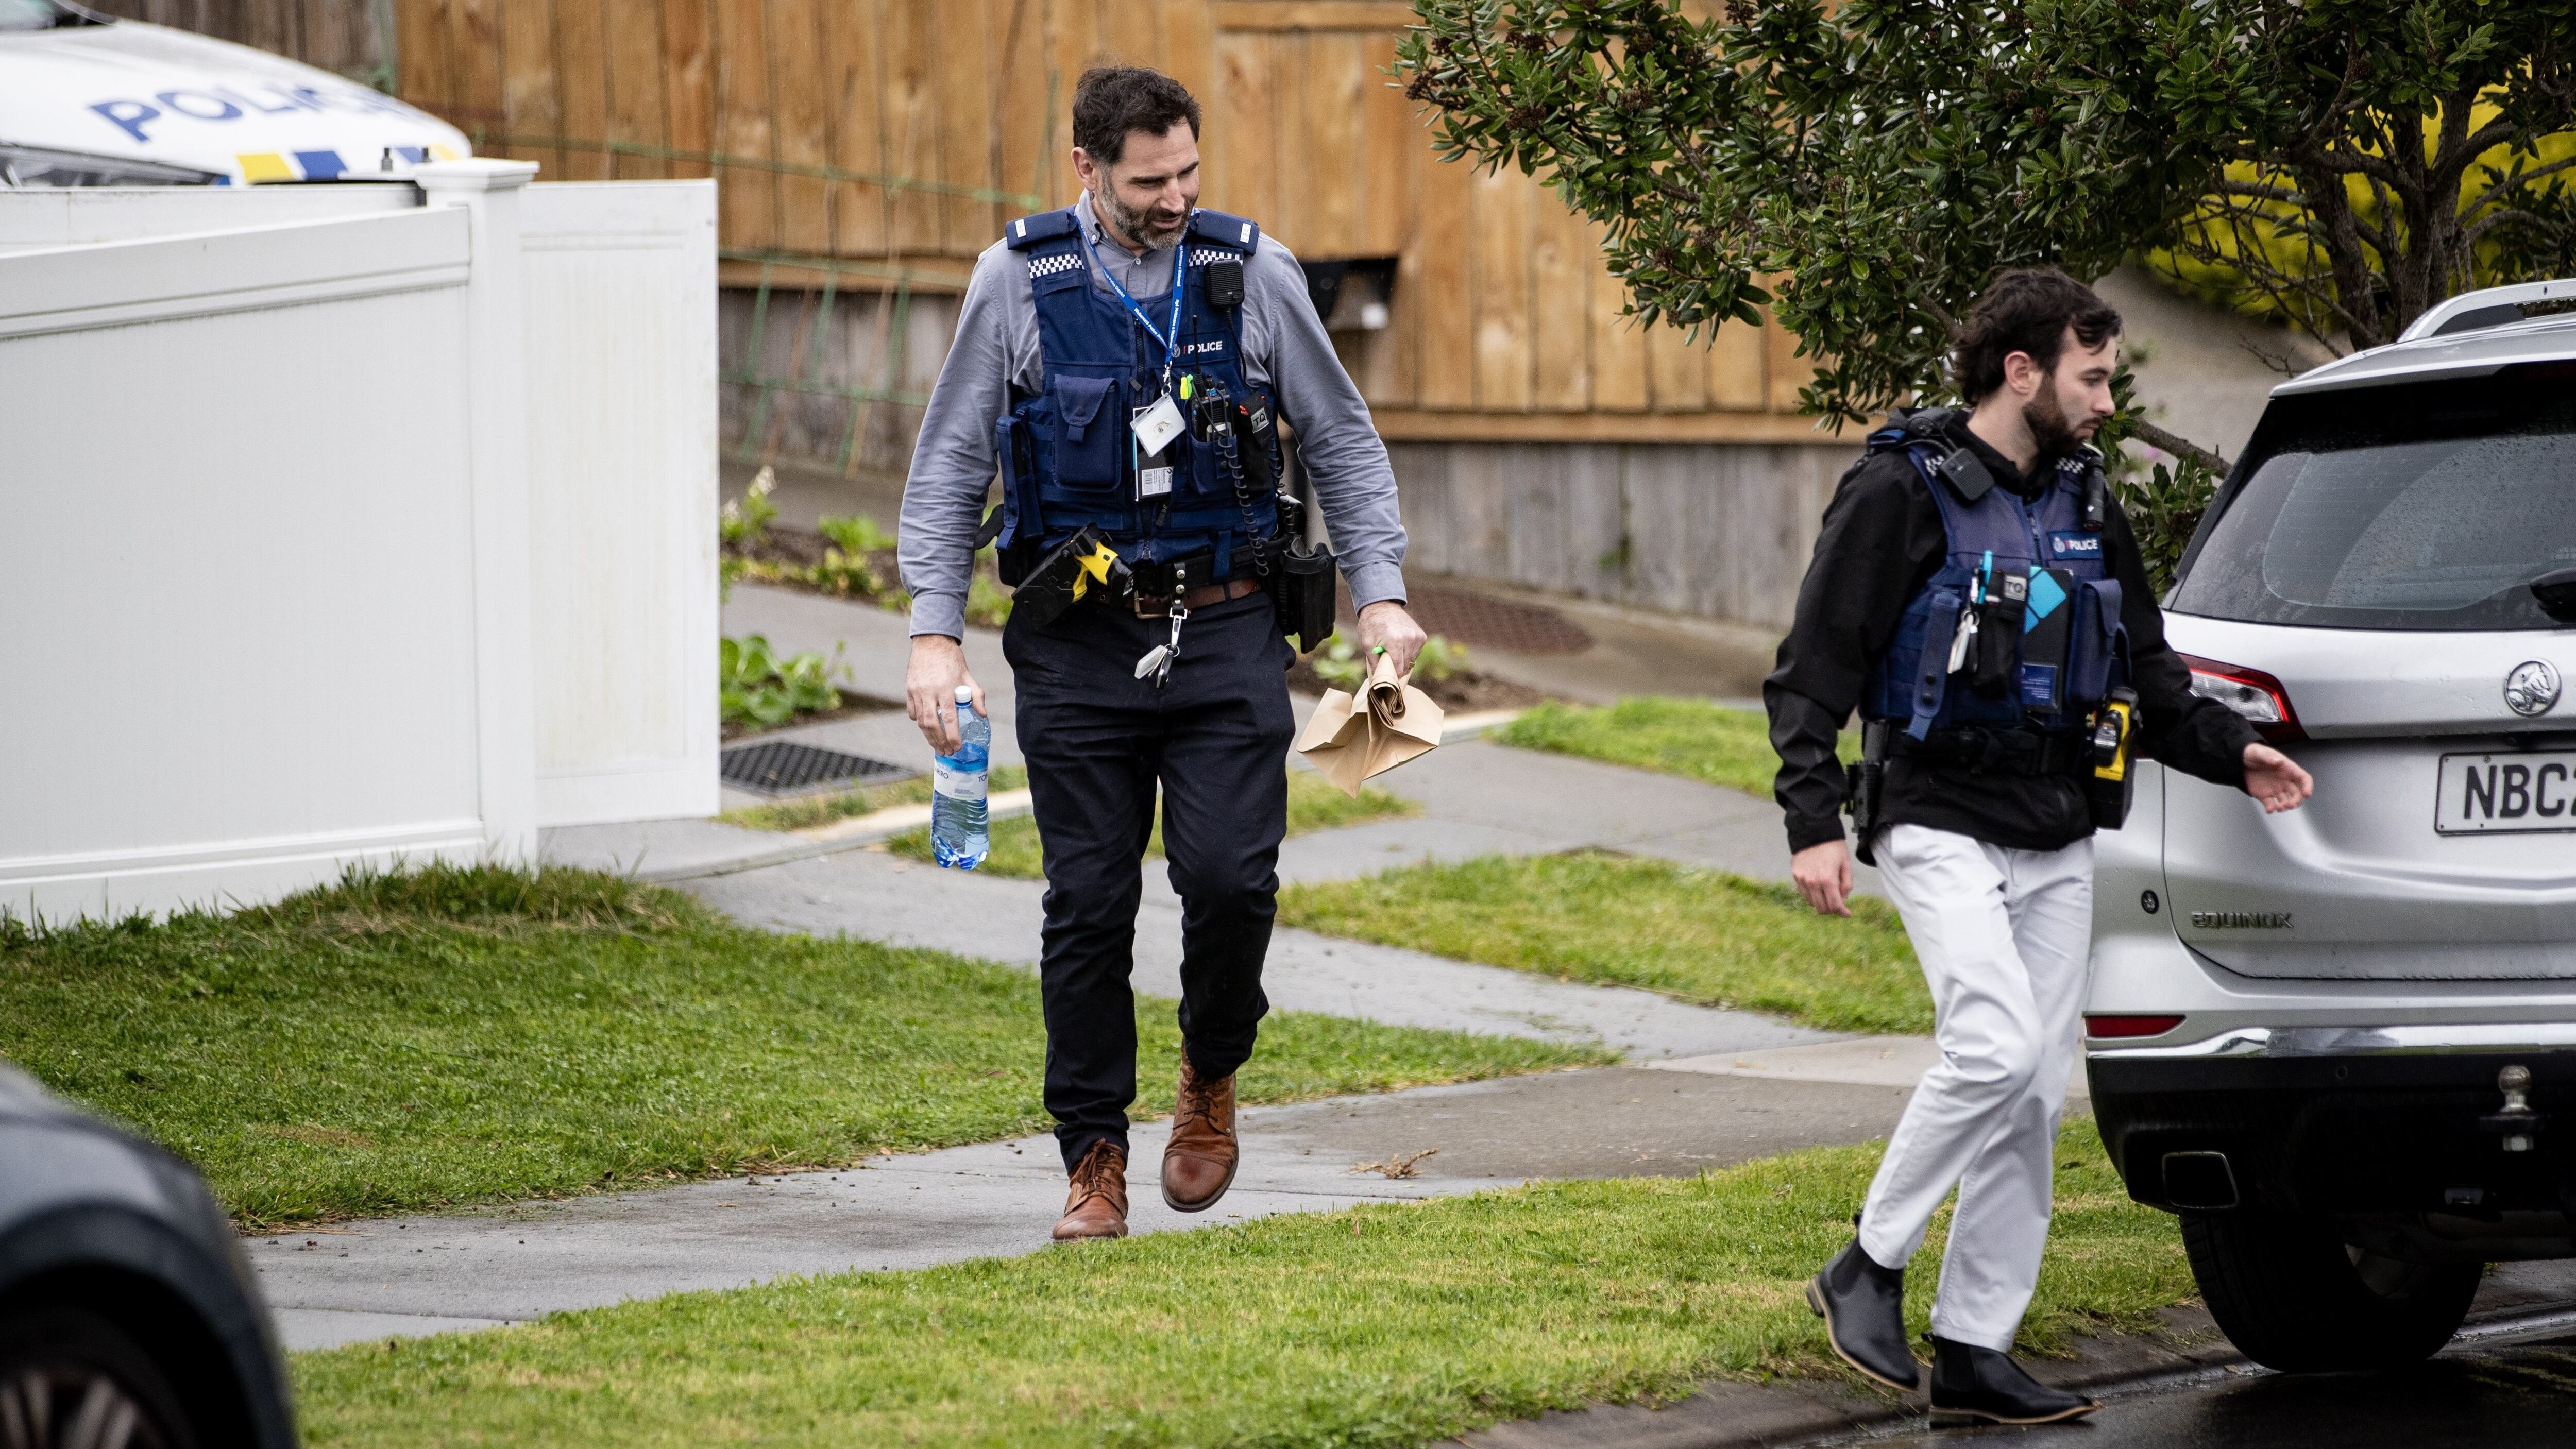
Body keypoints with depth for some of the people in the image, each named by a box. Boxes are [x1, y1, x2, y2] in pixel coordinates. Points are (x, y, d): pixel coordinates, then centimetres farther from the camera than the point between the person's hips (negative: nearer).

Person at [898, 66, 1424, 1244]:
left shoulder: (1253, 274, 2)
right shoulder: (1018, 283, 0)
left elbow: (1342, 442, 12)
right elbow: (948, 466, 7)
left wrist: (1381, 594, 4)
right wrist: (935, 632, -1)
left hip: (1224, 630, 0)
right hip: (1077, 647, 0)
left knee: (1231, 876, -12)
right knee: (1088, 905, 0)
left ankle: (1213, 1078, 16)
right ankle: (1094, 1162, 11)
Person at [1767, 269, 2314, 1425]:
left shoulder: (2084, 504, 15)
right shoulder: (1905, 490, -7)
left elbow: (2145, 671, 25)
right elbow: (1812, 667, -9)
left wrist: (2232, 753, 10)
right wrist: (1814, 820, -18)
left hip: (2058, 841, 7)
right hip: (1942, 825, -7)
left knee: (2036, 1097, 4)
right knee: (1996, 1047, -23)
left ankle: (1974, 1351, 9)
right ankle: (1868, 1270, -8)